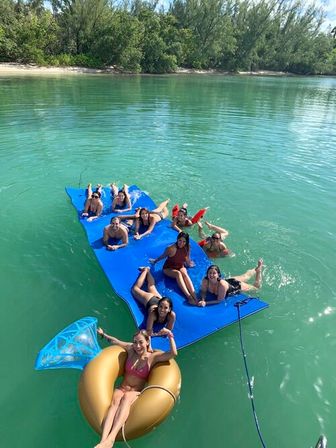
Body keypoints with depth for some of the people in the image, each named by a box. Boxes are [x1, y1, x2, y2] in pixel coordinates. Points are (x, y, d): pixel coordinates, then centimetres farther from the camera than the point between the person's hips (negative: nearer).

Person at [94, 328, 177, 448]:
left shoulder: (153, 357, -5)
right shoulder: (131, 349, 2)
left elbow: (173, 353, -18)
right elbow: (115, 341, 17)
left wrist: (170, 336, -20)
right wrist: (103, 334, 28)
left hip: (136, 393, -2)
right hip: (121, 388, 2)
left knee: (127, 397, -38)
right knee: (115, 400, -34)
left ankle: (111, 438, -54)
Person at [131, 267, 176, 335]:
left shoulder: (172, 315, -42)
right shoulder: (153, 313, -47)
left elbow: (169, 330, -28)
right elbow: (149, 332, -42)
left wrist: (166, 331, -49)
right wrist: (159, 334, -57)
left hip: (158, 298, 2)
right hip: (149, 300, -2)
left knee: (151, 286, 33)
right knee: (135, 288, 27)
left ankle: (147, 270, 57)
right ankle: (145, 270, 45)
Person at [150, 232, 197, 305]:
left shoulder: (187, 248, -11)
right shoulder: (171, 248, -25)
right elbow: (163, 256, -4)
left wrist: (188, 264, 24)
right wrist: (155, 260, 11)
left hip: (180, 267, 3)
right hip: (168, 268, -3)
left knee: (185, 274, -31)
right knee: (178, 274, -35)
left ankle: (194, 297, -45)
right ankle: (189, 297, -48)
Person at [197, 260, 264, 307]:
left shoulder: (222, 284, -46)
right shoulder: (205, 281, -33)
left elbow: (220, 300, -36)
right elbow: (203, 291, -15)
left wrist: (205, 303, -43)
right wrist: (203, 300, -35)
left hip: (237, 286, -4)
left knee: (256, 287, 23)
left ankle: (259, 267, 38)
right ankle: (257, 269, 56)